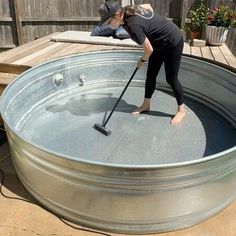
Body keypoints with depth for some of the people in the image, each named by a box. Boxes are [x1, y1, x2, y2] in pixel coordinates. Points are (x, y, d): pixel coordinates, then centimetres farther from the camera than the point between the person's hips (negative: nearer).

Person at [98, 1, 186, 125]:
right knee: (150, 75, 12)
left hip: (173, 43, -9)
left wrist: (142, 60, -5)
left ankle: (181, 110, 18)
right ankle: (146, 105, 27)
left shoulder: (132, 25, -33)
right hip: (160, 42, 9)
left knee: (171, 79, 0)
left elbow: (149, 50, -25)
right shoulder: (129, 11, -7)